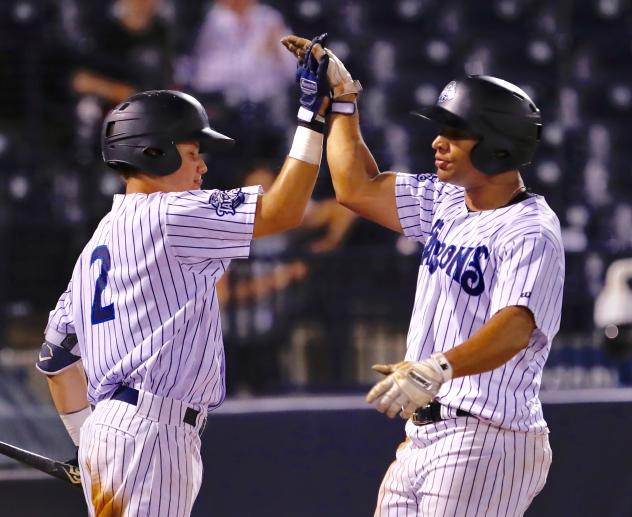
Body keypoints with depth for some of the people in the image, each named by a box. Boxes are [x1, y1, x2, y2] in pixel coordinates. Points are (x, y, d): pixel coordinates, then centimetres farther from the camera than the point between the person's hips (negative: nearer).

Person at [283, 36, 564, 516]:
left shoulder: (531, 232, -16)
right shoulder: (447, 202, 12)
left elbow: (515, 328, -31)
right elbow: (359, 188, 22)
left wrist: (437, 369, -47)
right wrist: (341, 96, 19)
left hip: (484, 442, -9)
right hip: (421, 435, 9)